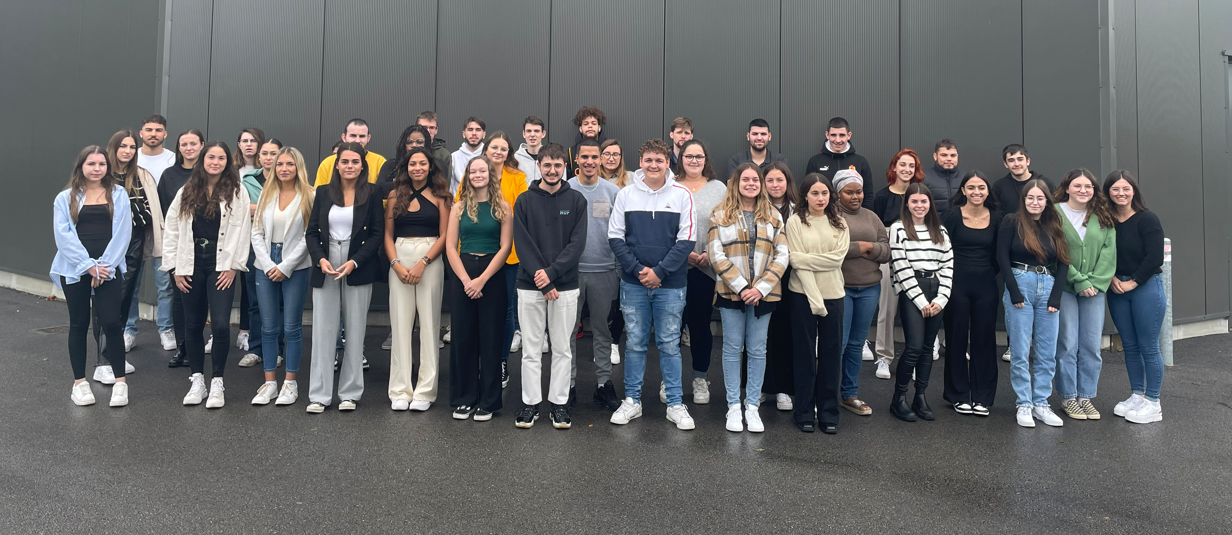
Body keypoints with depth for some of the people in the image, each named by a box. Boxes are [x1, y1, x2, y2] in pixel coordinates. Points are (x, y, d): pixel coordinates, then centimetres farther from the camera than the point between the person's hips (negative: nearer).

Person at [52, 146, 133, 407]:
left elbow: (123, 232, -1)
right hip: (75, 270, 1)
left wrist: (105, 265, -9)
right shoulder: (65, 198, 6)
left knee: (111, 322, -7)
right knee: (79, 324, 8)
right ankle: (79, 382, 16)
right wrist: (88, 265, -12)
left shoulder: (118, 194, 5)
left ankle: (120, 381, 2)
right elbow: (64, 235, -3)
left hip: (108, 269, -1)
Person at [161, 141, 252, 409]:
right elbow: (171, 230, 9)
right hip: (191, 266, 3)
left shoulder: (237, 193, 0)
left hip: (221, 268, -3)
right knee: (193, 325, 9)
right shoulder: (186, 193, 9)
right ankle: (197, 381, 20)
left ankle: (217, 383, 1)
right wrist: (175, 267, 3)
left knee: (221, 325, -12)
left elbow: (242, 232, -4)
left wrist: (232, 266, -9)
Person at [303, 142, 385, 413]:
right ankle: (319, 395, 7)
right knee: (323, 329, 0)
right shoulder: (324, 193, 7)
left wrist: (355, 262, -14)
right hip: (325, 268, 2)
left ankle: (350, 393, 12)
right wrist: (320, 259, -10)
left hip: (358, 269, -2)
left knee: (355, 330, 3)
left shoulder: (371, 194, 1)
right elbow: (311, 232, 7)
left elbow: (377, 234, -3)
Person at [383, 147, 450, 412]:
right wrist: (396, 264, -6)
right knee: (400, 324, 2)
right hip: (399, 262, 2)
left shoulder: (439, 196, 4)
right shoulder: (395, 196, 10)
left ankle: (425, 391, 6)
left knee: (429, 323, 0)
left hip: (430, 261, -2)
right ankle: (400, 391, 8)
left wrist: (422, 263, -12)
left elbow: (445, 236, -2)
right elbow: (388, 235, 9)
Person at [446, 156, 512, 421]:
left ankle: (488, 401, 11)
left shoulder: (503, 207, 2)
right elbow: (450, 246, 3)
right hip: (462, 276, 2)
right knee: (462, 337, 4)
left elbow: (505, 247, -4)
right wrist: (466, 279, -9)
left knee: (490, 339, 2)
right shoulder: (459, 208, 8)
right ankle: (463, 399, 14)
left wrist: (482, 279, -11)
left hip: (492, 275, -2)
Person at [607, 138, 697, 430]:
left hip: (670, 284, -1)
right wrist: (638, 270, -9)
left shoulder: (681, 195, 0)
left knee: (669, 344, 5)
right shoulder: (625, 194, 4)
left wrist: (659, 271, -11)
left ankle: (675, 404, 15)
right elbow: (615, 237, 2)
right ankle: (632, 400, 19)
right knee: (635, 343, 8)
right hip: (633, 283, 1)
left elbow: (686, 240, -4)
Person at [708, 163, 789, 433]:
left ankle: (752, 406, 15)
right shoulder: (720, 215, 2)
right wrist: (741, 287, -13)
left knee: (758, 350, 6)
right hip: (730, 292, -2)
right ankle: (734, 407, 13)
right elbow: (716, 255, -6)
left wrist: (761, 288, -10)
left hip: (763, 294, 2)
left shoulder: (773, 216, 8)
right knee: (733, 349, 5)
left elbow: (782, 256, 2)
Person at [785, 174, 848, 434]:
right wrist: (815, 297, -15)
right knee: (805, 353, 4)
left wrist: (803, 258, -14)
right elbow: (797, 262, -10)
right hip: (803, 294, -3)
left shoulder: (839, 224, 7)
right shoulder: (795, 222, -2)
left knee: (830, 354, 6)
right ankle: (804, 412, 13)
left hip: (833, 294, 3)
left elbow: (838, 257, -6)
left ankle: (828, 412, 16)